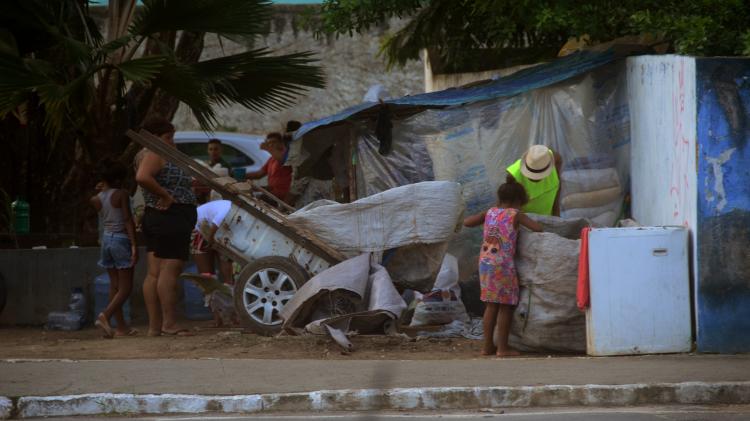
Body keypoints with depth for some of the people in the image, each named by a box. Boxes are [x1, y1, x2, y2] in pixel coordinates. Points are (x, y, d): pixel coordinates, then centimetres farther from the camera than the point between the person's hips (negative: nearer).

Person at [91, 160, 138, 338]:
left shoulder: (96, 200, 4)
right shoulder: (121, 194, -10)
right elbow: (128, 220, -15)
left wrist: (100, 190, 15)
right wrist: (134, 245, -17)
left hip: (106, 239, 6)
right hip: (121, 239, -6)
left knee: (114, 285, 11)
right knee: (125, 287, -4)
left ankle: (122, 327, 11)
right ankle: (105, 315, -26)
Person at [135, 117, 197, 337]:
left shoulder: (164, 157, 21)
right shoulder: (155, 156, -11)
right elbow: (142, 177, -28)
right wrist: (166, 196, -22)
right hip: (170, 218, -11)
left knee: (155, 274, 6)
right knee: (169, 271, -12)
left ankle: (154, 326, 6)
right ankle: (169, 324, -16)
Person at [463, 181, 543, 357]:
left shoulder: (490, 212, 11)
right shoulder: (515, 214, -2)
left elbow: (466, 222, 16)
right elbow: (538, 228, -8)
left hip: (485, 262, 6)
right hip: (503, 264, -6)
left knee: (491, 305, 15)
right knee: (506, 306, 3)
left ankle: (488, 345, 17)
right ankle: (503, 347, 2)